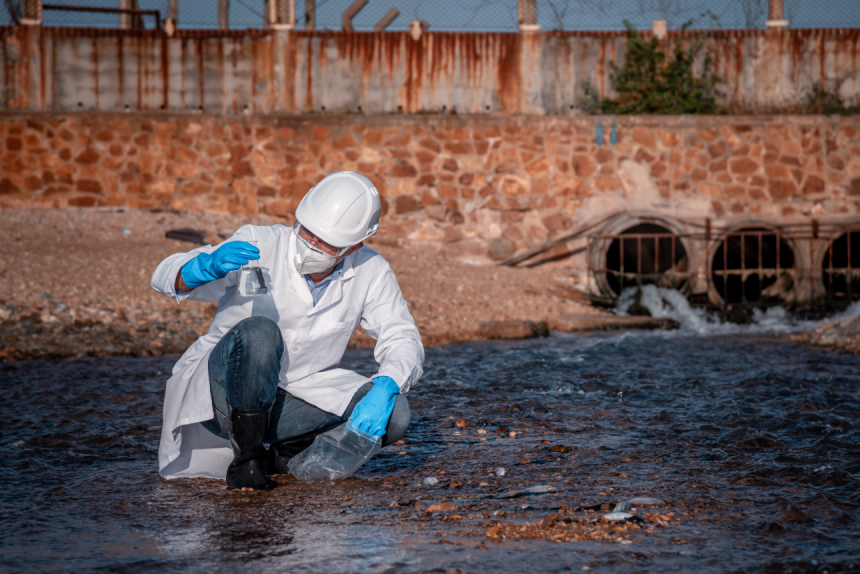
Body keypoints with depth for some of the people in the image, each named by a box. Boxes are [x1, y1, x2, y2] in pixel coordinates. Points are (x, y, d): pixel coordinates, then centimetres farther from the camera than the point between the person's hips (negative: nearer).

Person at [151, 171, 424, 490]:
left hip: (292, 398, 3)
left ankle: (279, 454, -2)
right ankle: (244, 459, -21)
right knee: (260, 332, -37)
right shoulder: (259, 245, -17)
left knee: (394, 414, -20)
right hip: (223, 389, -3)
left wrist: (385, 388, -29)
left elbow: (403, 339, -7)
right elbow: (168, 278, -21)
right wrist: (210, 267, -45)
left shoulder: (370, 273, -7)